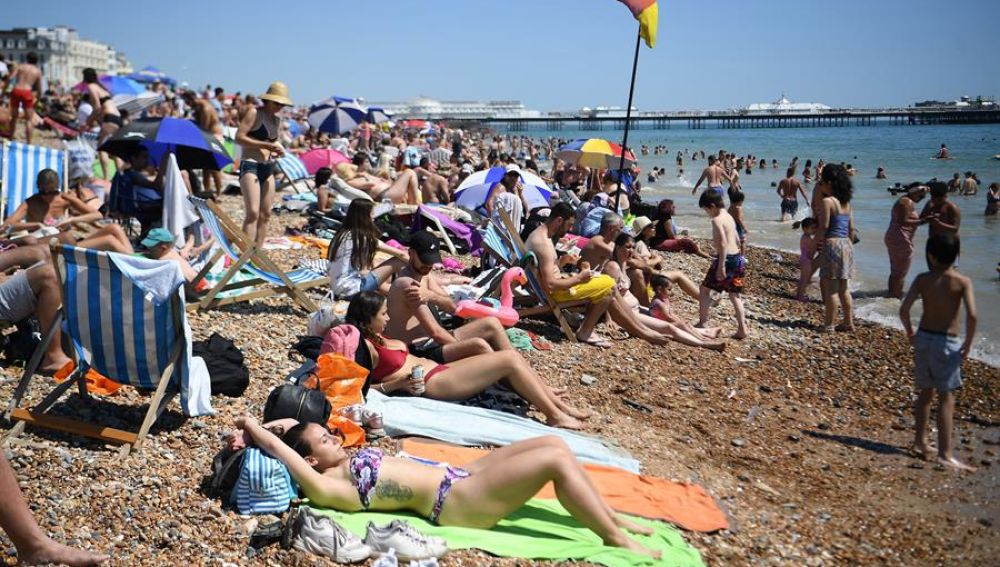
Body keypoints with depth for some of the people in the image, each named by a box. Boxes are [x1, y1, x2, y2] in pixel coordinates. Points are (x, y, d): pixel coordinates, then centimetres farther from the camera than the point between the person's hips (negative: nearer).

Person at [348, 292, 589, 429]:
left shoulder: (376, 338, 15)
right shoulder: (365, 346, -12)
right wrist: (397, 384, -21)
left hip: (438, 370, 10)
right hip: (432, 384, -10)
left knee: (512, 357, 3)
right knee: (510, 359, -14)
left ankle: (561, 406, 7)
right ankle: (555, 415, -7)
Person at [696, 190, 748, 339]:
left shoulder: (716, 220, -14)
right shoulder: (729, 217, 14)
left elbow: (723, 243, -22)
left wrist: (721, 266, -23)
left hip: (726, 259, -9)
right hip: (738, 259, 9)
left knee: (705, 289, 7)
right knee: (734, 295, 13)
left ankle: (703, 323, 10)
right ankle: (742, 329, 10)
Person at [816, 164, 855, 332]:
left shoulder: (828, 201, -12)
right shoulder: (847, 202, 11)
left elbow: (824, 226, -16)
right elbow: (851, 228, 12)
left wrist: (816, 242, -3)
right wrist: (849, 245, 20)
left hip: (832, 244, -8)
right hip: (846, 244, 8)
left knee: (830, 288, -2)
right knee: (843, 288, 15)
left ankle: (829, 325, 2)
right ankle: (848, 322, 19)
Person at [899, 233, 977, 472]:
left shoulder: (922, 279, -2)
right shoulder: (962, 282, -9)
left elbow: (904, 310, -9)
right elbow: (971, 315, -20)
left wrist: (910, 333, 7)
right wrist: (968, 344, -8)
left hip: (923, 338, 4)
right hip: (947, 342, -4)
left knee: (926, 392, 18)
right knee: (946, 398, -2)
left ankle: (920, 442, 27)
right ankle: (945, 454, -4)